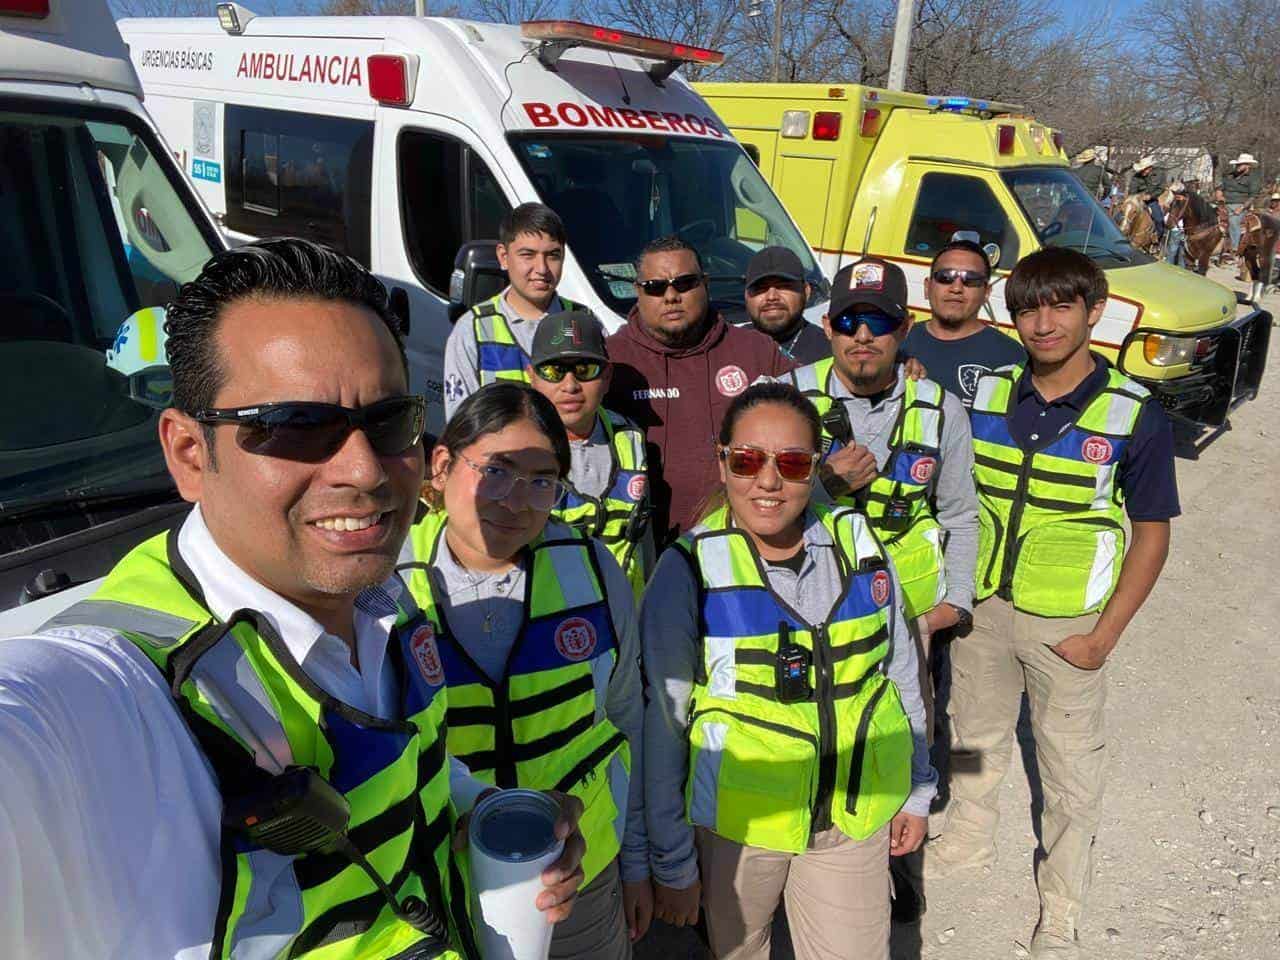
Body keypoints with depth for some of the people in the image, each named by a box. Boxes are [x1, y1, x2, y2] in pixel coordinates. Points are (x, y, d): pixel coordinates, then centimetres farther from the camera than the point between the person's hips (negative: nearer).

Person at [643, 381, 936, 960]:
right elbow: (661, 725, -10)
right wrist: (672, 862, -5)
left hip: (857, 813, 3)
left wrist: (917, 788, 14)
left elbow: (900, 670, 7)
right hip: (737, 822, -2)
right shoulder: (688, 572, -17)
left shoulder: (858, 544, -7)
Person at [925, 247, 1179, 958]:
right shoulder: (987, 394, -4)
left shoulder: (1134, 416, -13)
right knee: (975, 737, 22)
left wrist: (1103, 636, -12)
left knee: (1070, 769, 12)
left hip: (1067, 624, -3)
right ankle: (967, 843, 48)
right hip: (982, 607, 4)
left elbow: (1151, 534, -8)